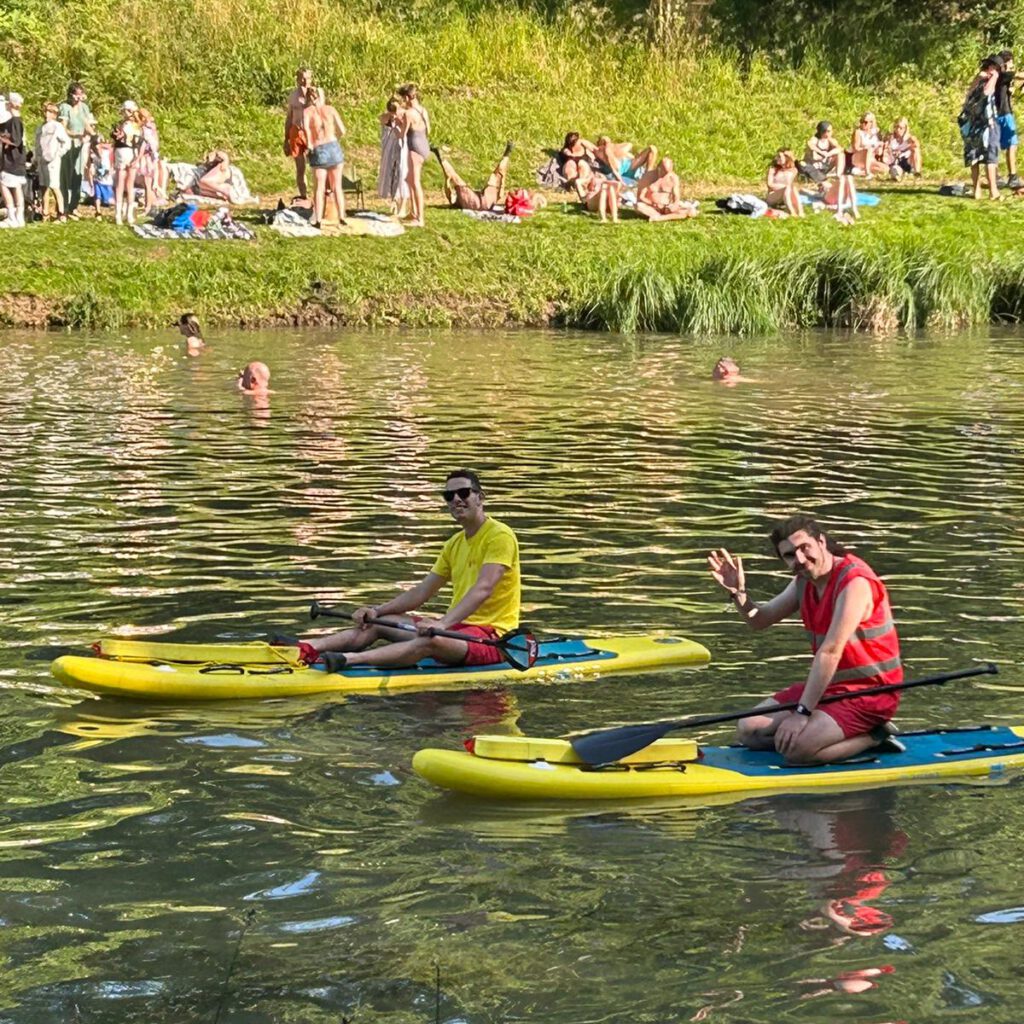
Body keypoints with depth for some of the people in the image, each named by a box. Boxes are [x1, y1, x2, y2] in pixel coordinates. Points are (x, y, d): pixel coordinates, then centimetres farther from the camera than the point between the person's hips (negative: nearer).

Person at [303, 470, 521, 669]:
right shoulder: (455, 543, 19)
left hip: (490, 636, -9)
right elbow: (421, 592, 16)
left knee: (431, 641, -37)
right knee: (379, 622, -6)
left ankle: (347, 659, -56)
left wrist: (443, 623, -38)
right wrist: (377, 610, 0)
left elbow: (483, 589, -25)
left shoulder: (500, 536, -9)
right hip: (457, 626, 9)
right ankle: (307, 650, -24)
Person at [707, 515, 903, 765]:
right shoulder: (804, 581, 6)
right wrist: (739, 594, -7)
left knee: (795, 748, -27)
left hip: (868, 692, -9)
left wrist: (802, 712, -28)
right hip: (830, 685, 9)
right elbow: (759, 621, 15)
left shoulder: (854, 582, -22)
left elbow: (830, 652, -27)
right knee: (749, 732, 1)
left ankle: (873, 737, -4)